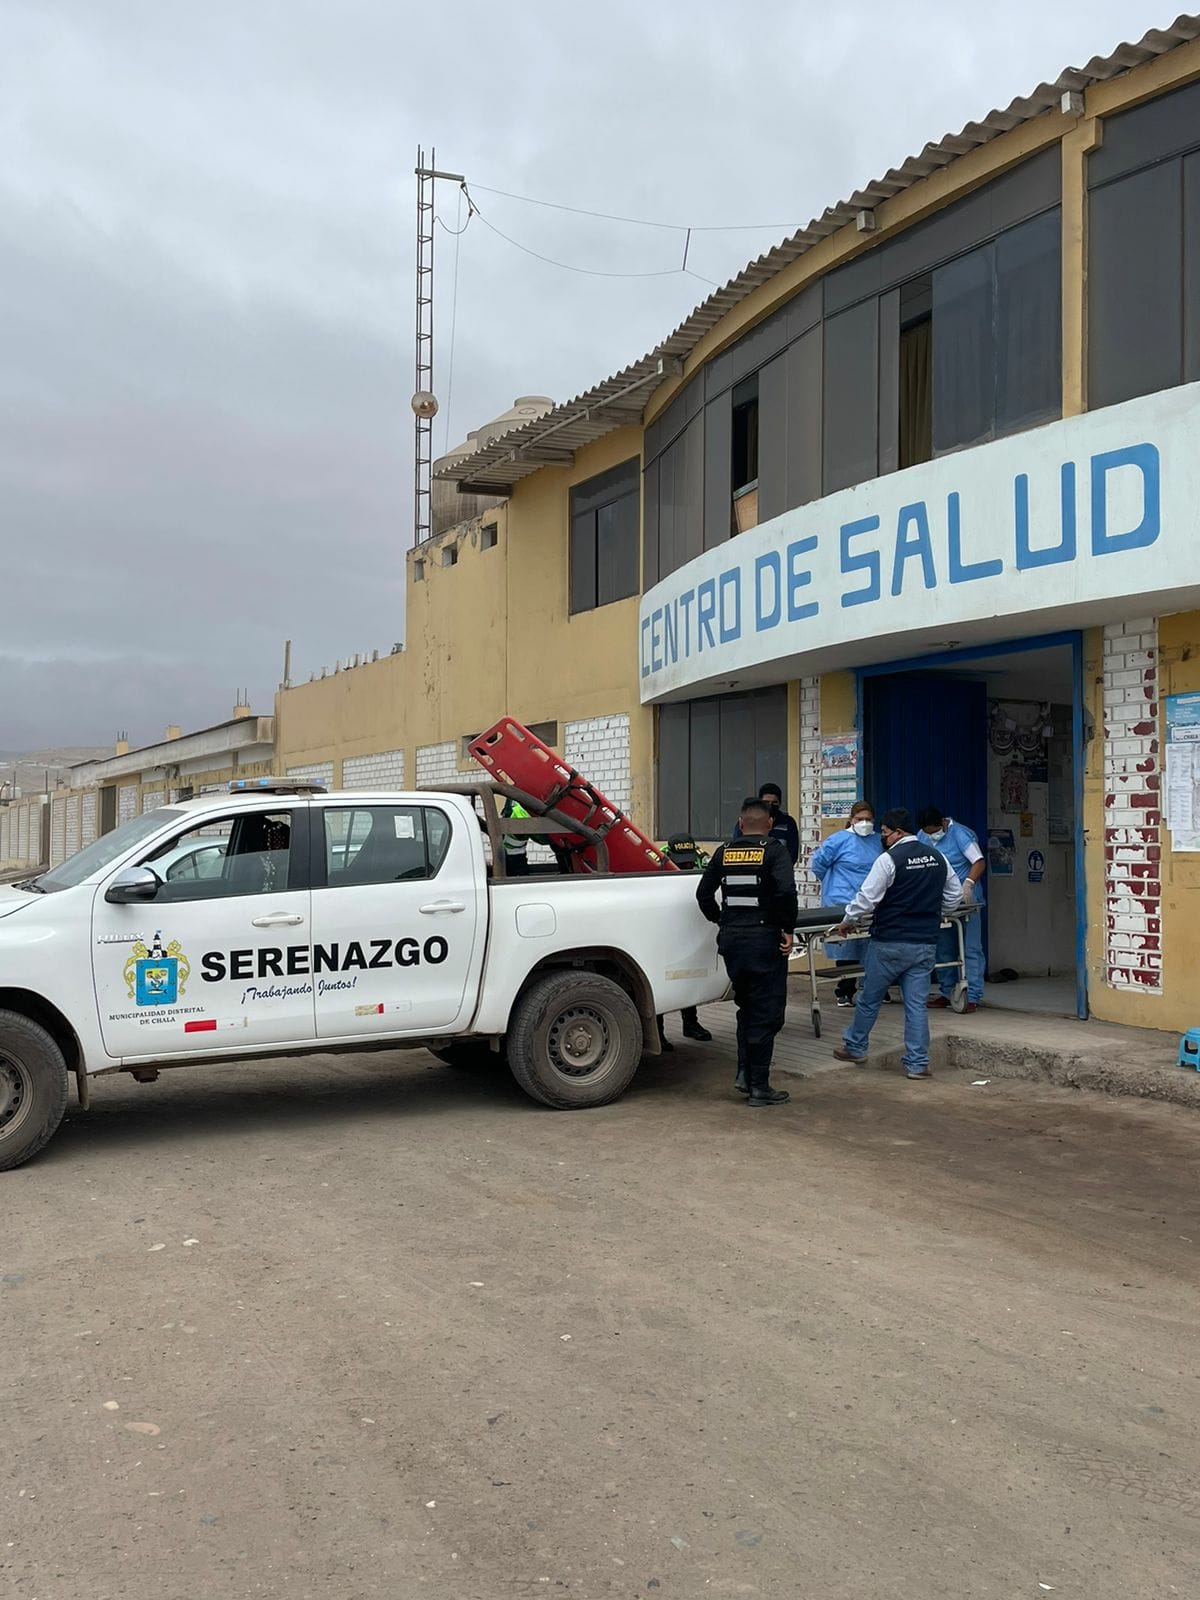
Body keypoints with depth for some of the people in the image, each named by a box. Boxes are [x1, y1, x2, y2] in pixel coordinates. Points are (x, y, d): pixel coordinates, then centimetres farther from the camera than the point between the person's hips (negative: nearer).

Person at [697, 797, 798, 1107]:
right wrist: (787, 929, -11)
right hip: (764, 939, -5)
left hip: (731, 939, 5)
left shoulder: (724, 852, 7)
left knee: (746, 1006, 22)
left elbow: (704, 893, 7)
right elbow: (786, 891, -20)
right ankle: (759, 1087, 6)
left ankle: (745, 1072, 15)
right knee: (766, 1012, 3)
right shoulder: (774, 851, -7)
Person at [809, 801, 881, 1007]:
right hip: (843, 903, -4)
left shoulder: (878, 841, 11)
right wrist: (831, 883, 8)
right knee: (847, 950, -2)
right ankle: (845, 993, 6)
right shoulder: (840, 840, -5)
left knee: (866, 949, 4)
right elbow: (817, 863, 0)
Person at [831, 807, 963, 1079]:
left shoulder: (889, 859, -14)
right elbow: (955, 895, 16)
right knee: (916, 1003, 7)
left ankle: (855, 1048, 25)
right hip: (926, 944, 5)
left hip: (890, 943, -5)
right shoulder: (938, 858, 6)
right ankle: (917, 1064, 6)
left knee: (869, 998, 11)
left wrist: (848, 921, 2)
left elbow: (867, 897, -14)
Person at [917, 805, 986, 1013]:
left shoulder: (960, 834, -11)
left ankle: (972, 997, -7)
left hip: (965, 901, -7)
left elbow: (979, 862, -18)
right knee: (944, 949, 11)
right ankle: (946, 993, 19)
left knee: (971, 948, -6)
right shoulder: (922, 838, 8)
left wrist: (968, 883, -34)